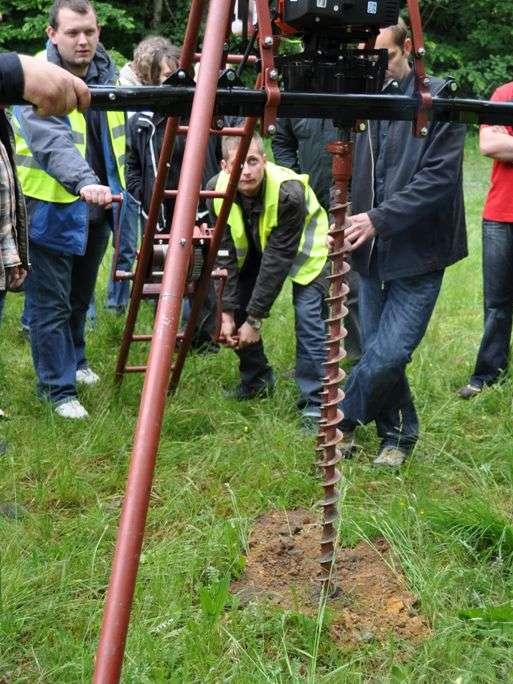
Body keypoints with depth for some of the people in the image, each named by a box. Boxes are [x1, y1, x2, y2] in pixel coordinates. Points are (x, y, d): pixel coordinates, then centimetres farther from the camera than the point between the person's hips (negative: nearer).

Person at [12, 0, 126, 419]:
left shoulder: (106, 72, 5)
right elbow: (53, 144, -35)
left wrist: (112, 187, 16)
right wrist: (83, 182, -51)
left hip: (97, 207, 7)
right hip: (52, 210, -7)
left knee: (81, 297, 21)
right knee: (52, 305, -1)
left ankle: (75, 362, 41)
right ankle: (57, 388, 11)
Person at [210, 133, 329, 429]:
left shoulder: (289, 192, -38)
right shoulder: (218, 188, -23)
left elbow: (278, 260, -33)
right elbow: (225, 254, -17)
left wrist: (255, 319, -30)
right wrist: (227, 313, -21)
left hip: (301, 248, -5)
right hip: (254, 246, 5)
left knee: (308, 316, -20)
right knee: (236, 305, -3)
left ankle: (315, 403, -13)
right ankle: (257, 379, 18)